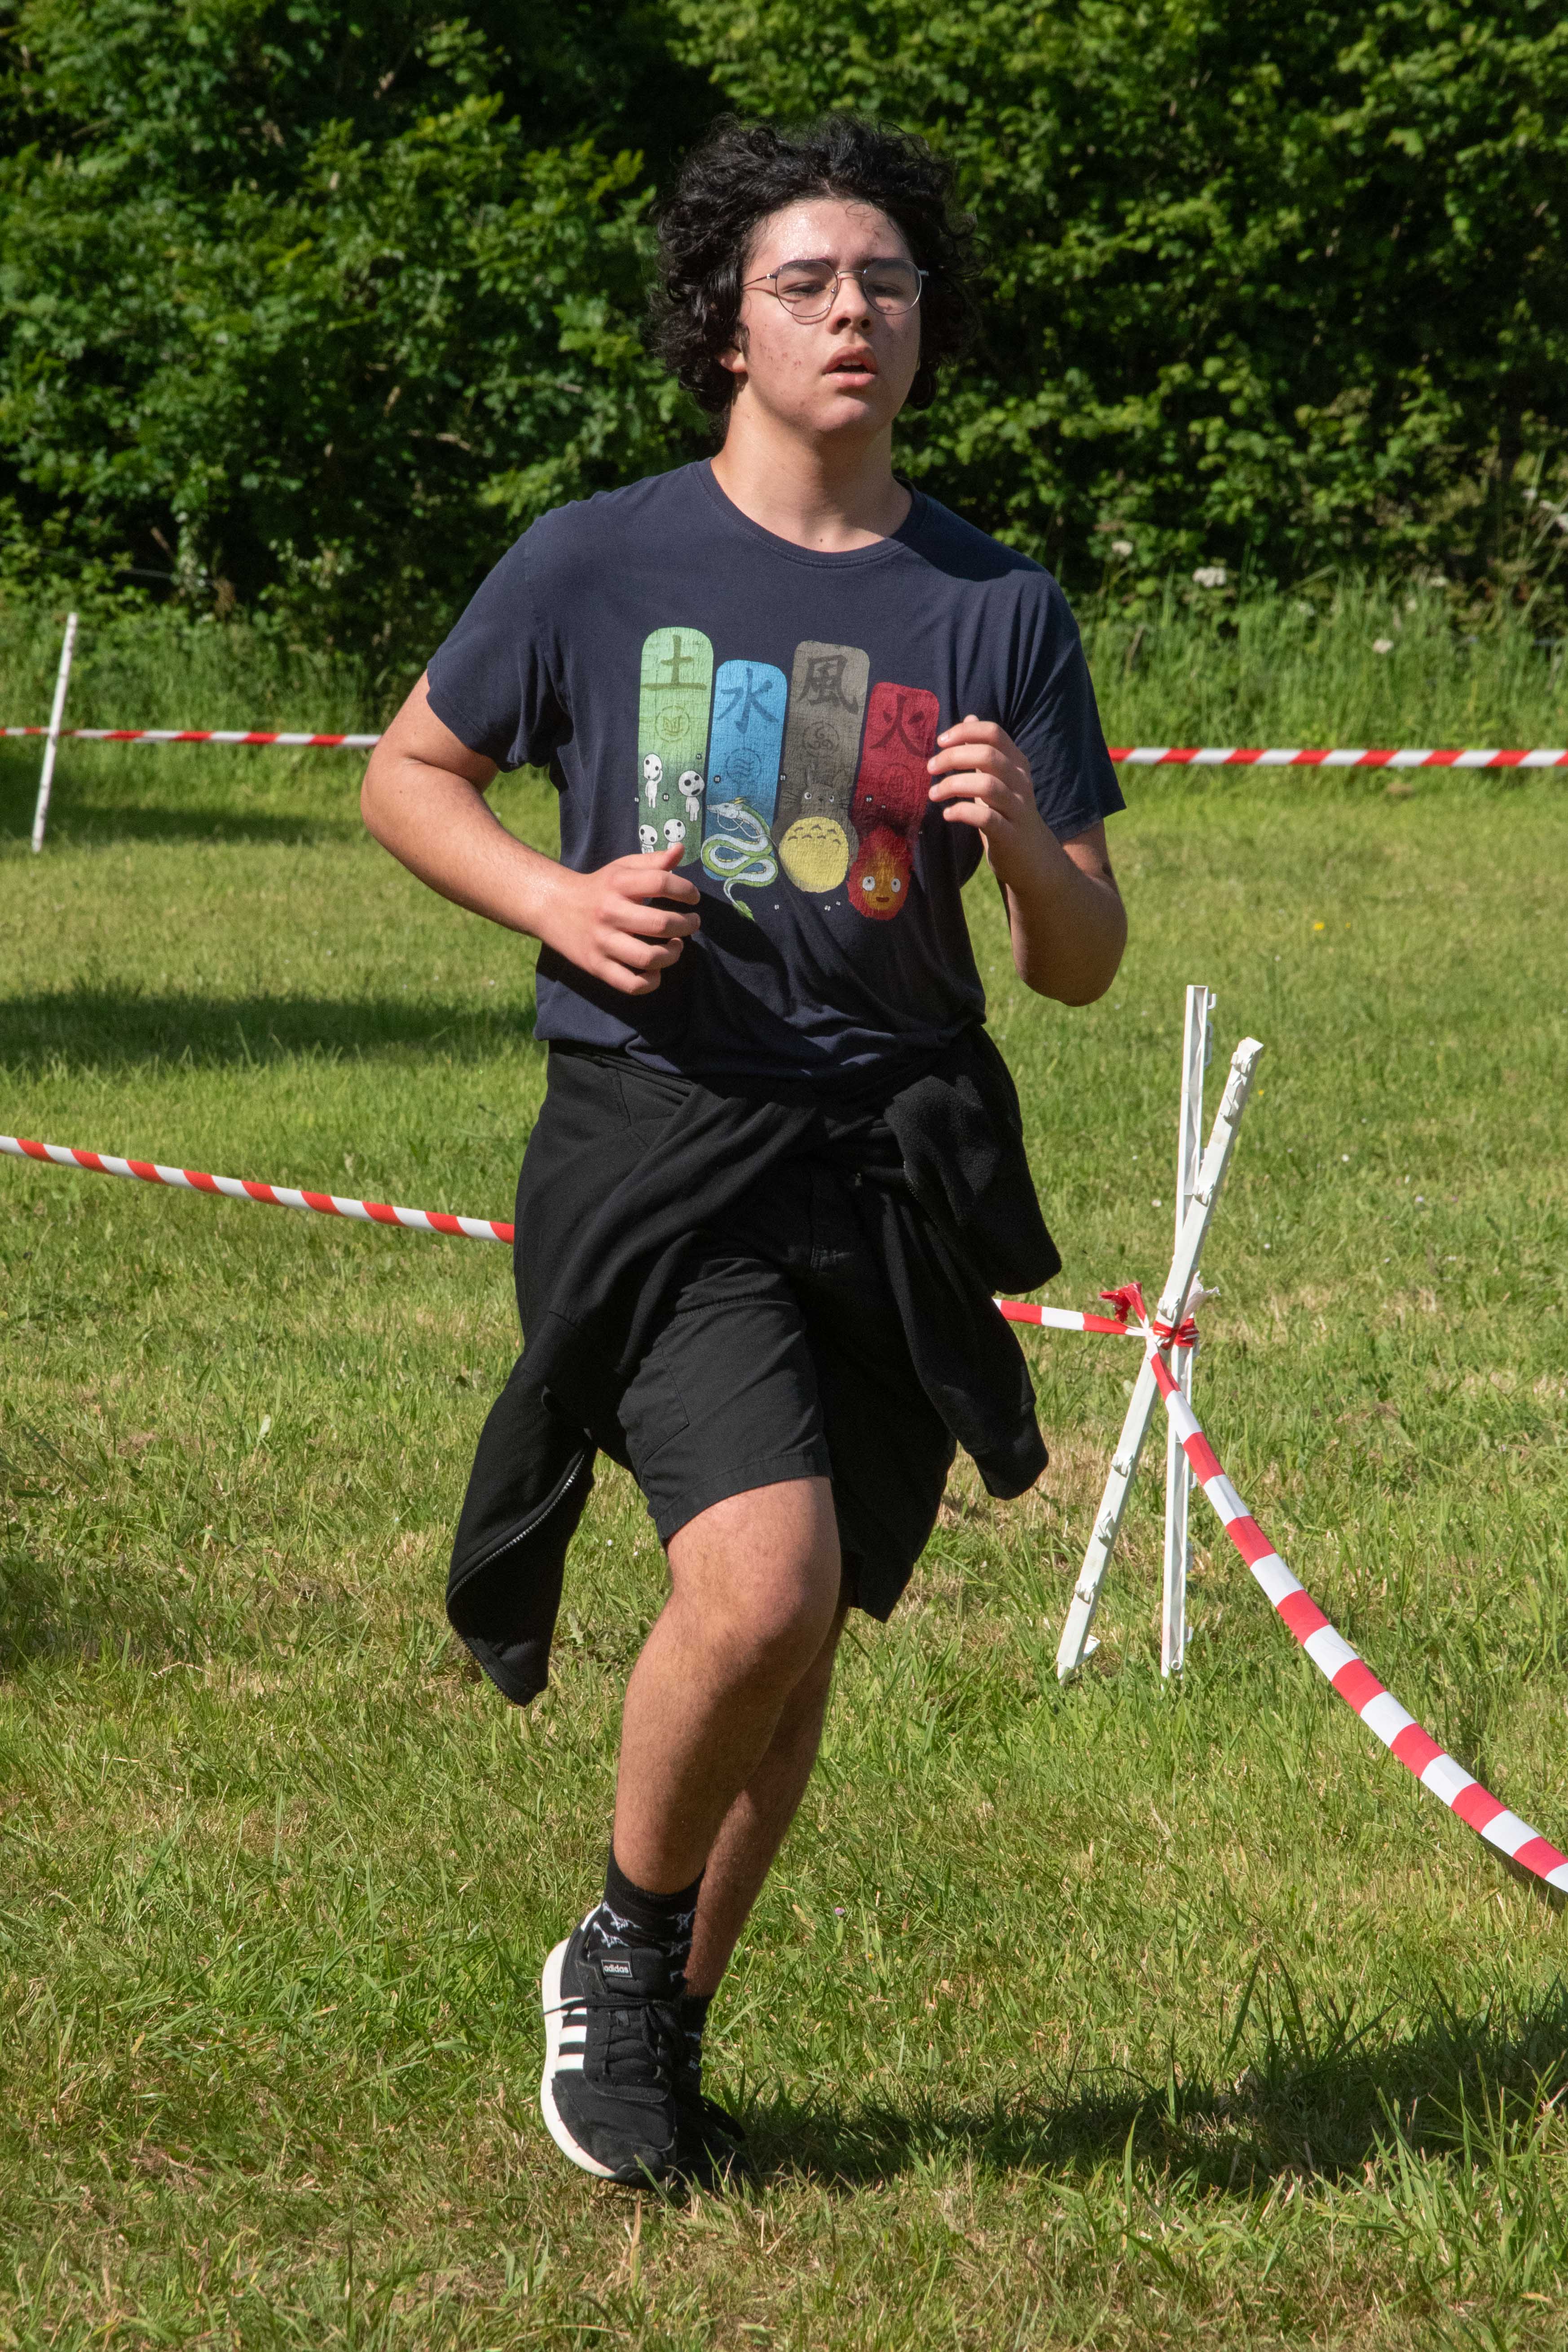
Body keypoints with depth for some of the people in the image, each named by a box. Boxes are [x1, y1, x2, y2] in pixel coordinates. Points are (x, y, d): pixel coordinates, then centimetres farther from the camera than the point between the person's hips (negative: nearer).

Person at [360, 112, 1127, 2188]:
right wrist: (556, 899, -6)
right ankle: (621, 1950, 5)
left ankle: (659, 2043, 31)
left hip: (898, 1174, 3)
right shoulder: (600, 565, 1)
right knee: (761, 1585, -22)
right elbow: (407, 774, 14)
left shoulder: (999, 610, 6)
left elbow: (1085, 969, 7)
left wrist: (1025, 839, -16)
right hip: (660, 1156, -3)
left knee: (796, 1650, 10)